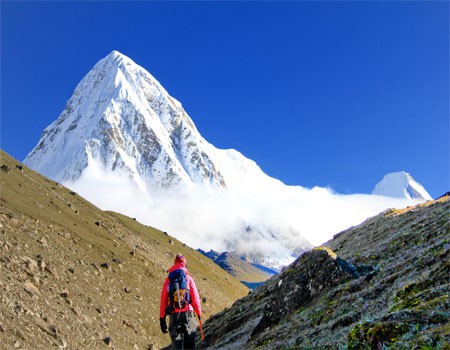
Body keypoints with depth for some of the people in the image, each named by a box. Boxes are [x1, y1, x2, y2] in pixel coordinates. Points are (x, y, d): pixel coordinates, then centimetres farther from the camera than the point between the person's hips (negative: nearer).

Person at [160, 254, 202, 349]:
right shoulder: (188, 278, 1)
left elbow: (163, 300, 4)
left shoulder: (168, 279, 6)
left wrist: (162, 319, 8)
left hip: (174, 315, 1)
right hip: (188, 313, -1)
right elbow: (195, 298, -3)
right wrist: (199, 314, 6)